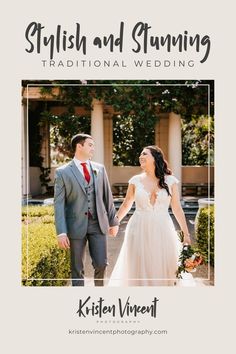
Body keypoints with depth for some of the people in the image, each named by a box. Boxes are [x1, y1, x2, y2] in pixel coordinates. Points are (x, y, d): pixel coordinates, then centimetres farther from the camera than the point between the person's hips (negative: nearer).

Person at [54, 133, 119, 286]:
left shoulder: (100, 168, 8)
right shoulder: (62, 172, -3)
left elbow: (107, 196, 11)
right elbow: (59, 203, -6)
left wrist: (113, 221, 10)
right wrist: (61, 232, -12)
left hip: (98, 224, 2)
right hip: (76, 225, -2)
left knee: (101, 264, 1)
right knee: (77, 269, 7)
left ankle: (99, 286, 30)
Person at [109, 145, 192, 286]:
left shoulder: (170, 181, 1)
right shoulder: (136, 180, 2)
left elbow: (177, 209, 3)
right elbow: (126, 205, 14)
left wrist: (186, 234, 2)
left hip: (162, 231, 0)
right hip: (140, 231, 0)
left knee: (163, 270, 5)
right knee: (139, 270, 4)